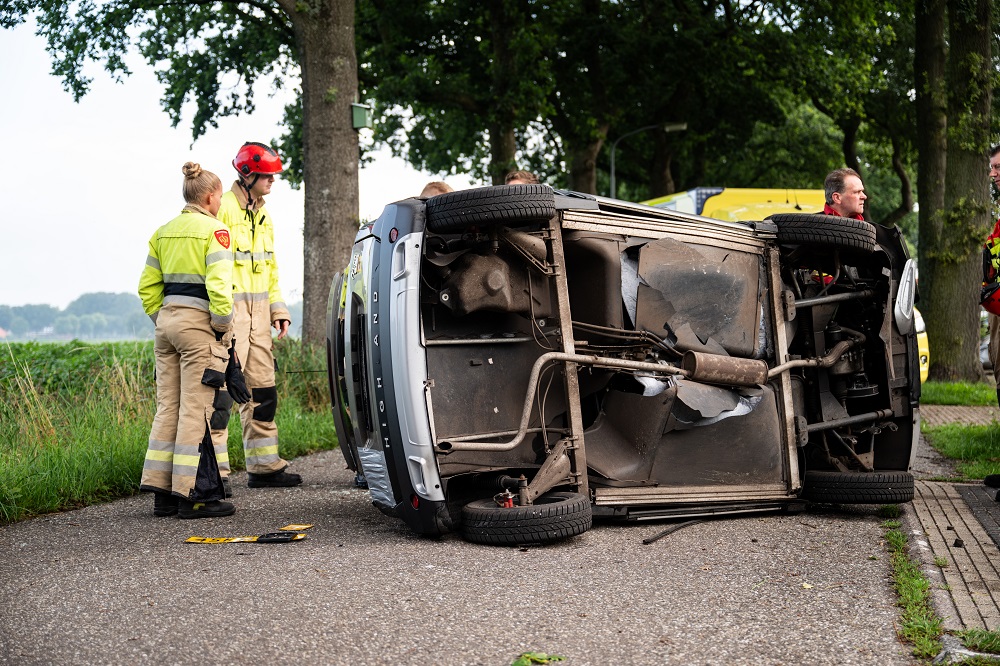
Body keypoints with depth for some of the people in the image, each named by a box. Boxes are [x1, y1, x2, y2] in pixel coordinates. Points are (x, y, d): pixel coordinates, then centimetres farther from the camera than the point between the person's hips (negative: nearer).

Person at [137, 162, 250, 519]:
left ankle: (163, 493, 14)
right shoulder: (214, 230, -8)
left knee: (168, 406, 10)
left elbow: (148, 287, 15)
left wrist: (161, 319, 19)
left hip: (167, 320, 7)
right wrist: (224, 328, -10)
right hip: (198, 323, -7)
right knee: (195, 409, -4)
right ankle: (193, 495, -1)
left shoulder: (163, 232, 13)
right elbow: (219, 284, -18)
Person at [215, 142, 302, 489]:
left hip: (258, 314, 9)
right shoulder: (223, 210, -10)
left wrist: (278, 308, 15)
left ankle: (264, 466, 20)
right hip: (229, 312, -9)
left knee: (263, 389, 12)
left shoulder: (263, 216, 18)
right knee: (222, 389, -9)